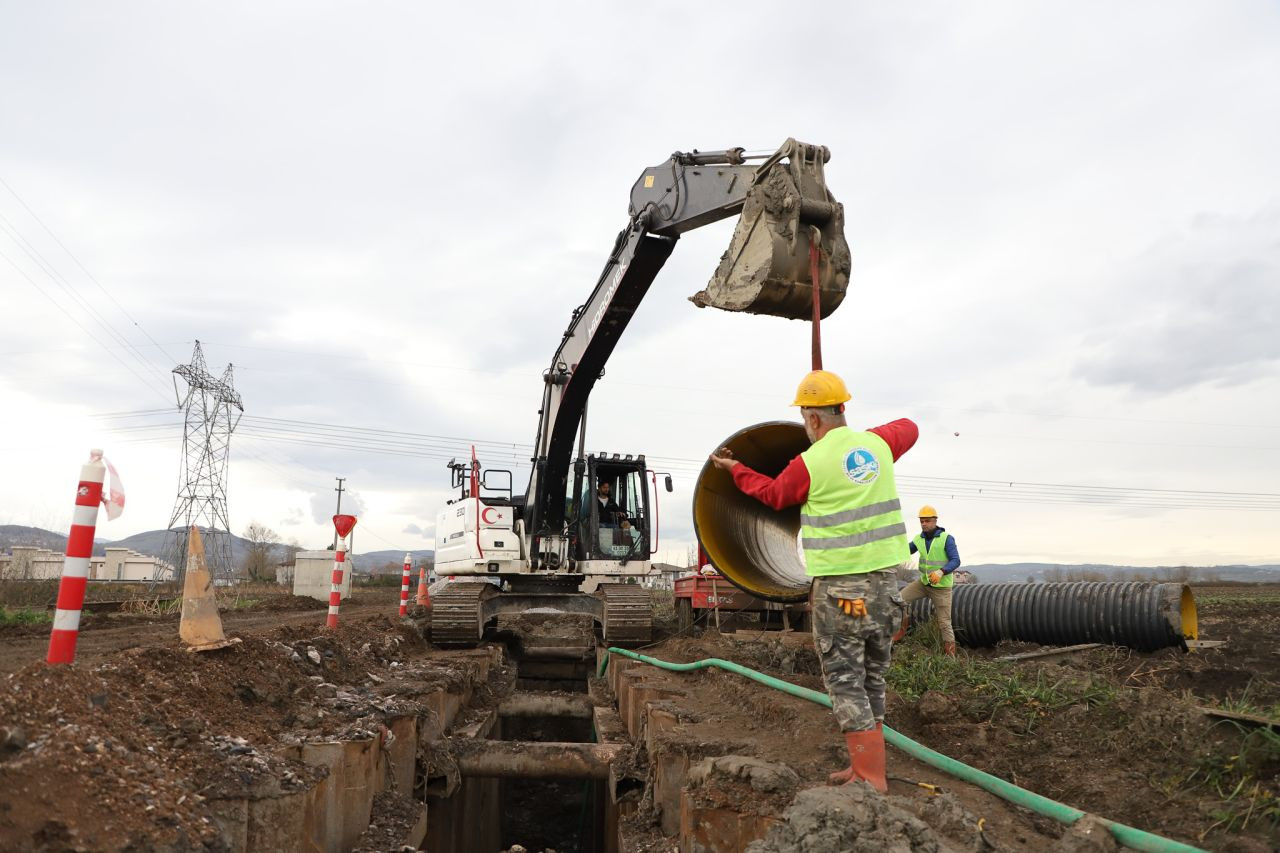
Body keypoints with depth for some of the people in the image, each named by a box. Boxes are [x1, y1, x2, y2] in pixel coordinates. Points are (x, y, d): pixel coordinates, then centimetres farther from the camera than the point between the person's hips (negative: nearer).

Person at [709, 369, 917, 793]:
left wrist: (734, 468, 24)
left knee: (845, 680, 2)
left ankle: (871, 777, 3)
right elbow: (909, 429, 28)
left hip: (839, 586, -6)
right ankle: (864, 766, 25)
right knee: (872, 678, 16)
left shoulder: (809, 464, -11)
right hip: (885, 578, 7)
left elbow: (773, 493, 10)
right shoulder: (876, 444, 4)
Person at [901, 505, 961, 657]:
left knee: (944, 623, -1)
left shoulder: (947, 538, -15)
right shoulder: (919, 539, 0)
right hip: (924, 582, 5)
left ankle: (950, 656, 9)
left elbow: (956, 561, -20)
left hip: (941, 586, -5)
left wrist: (941, 572, -38)